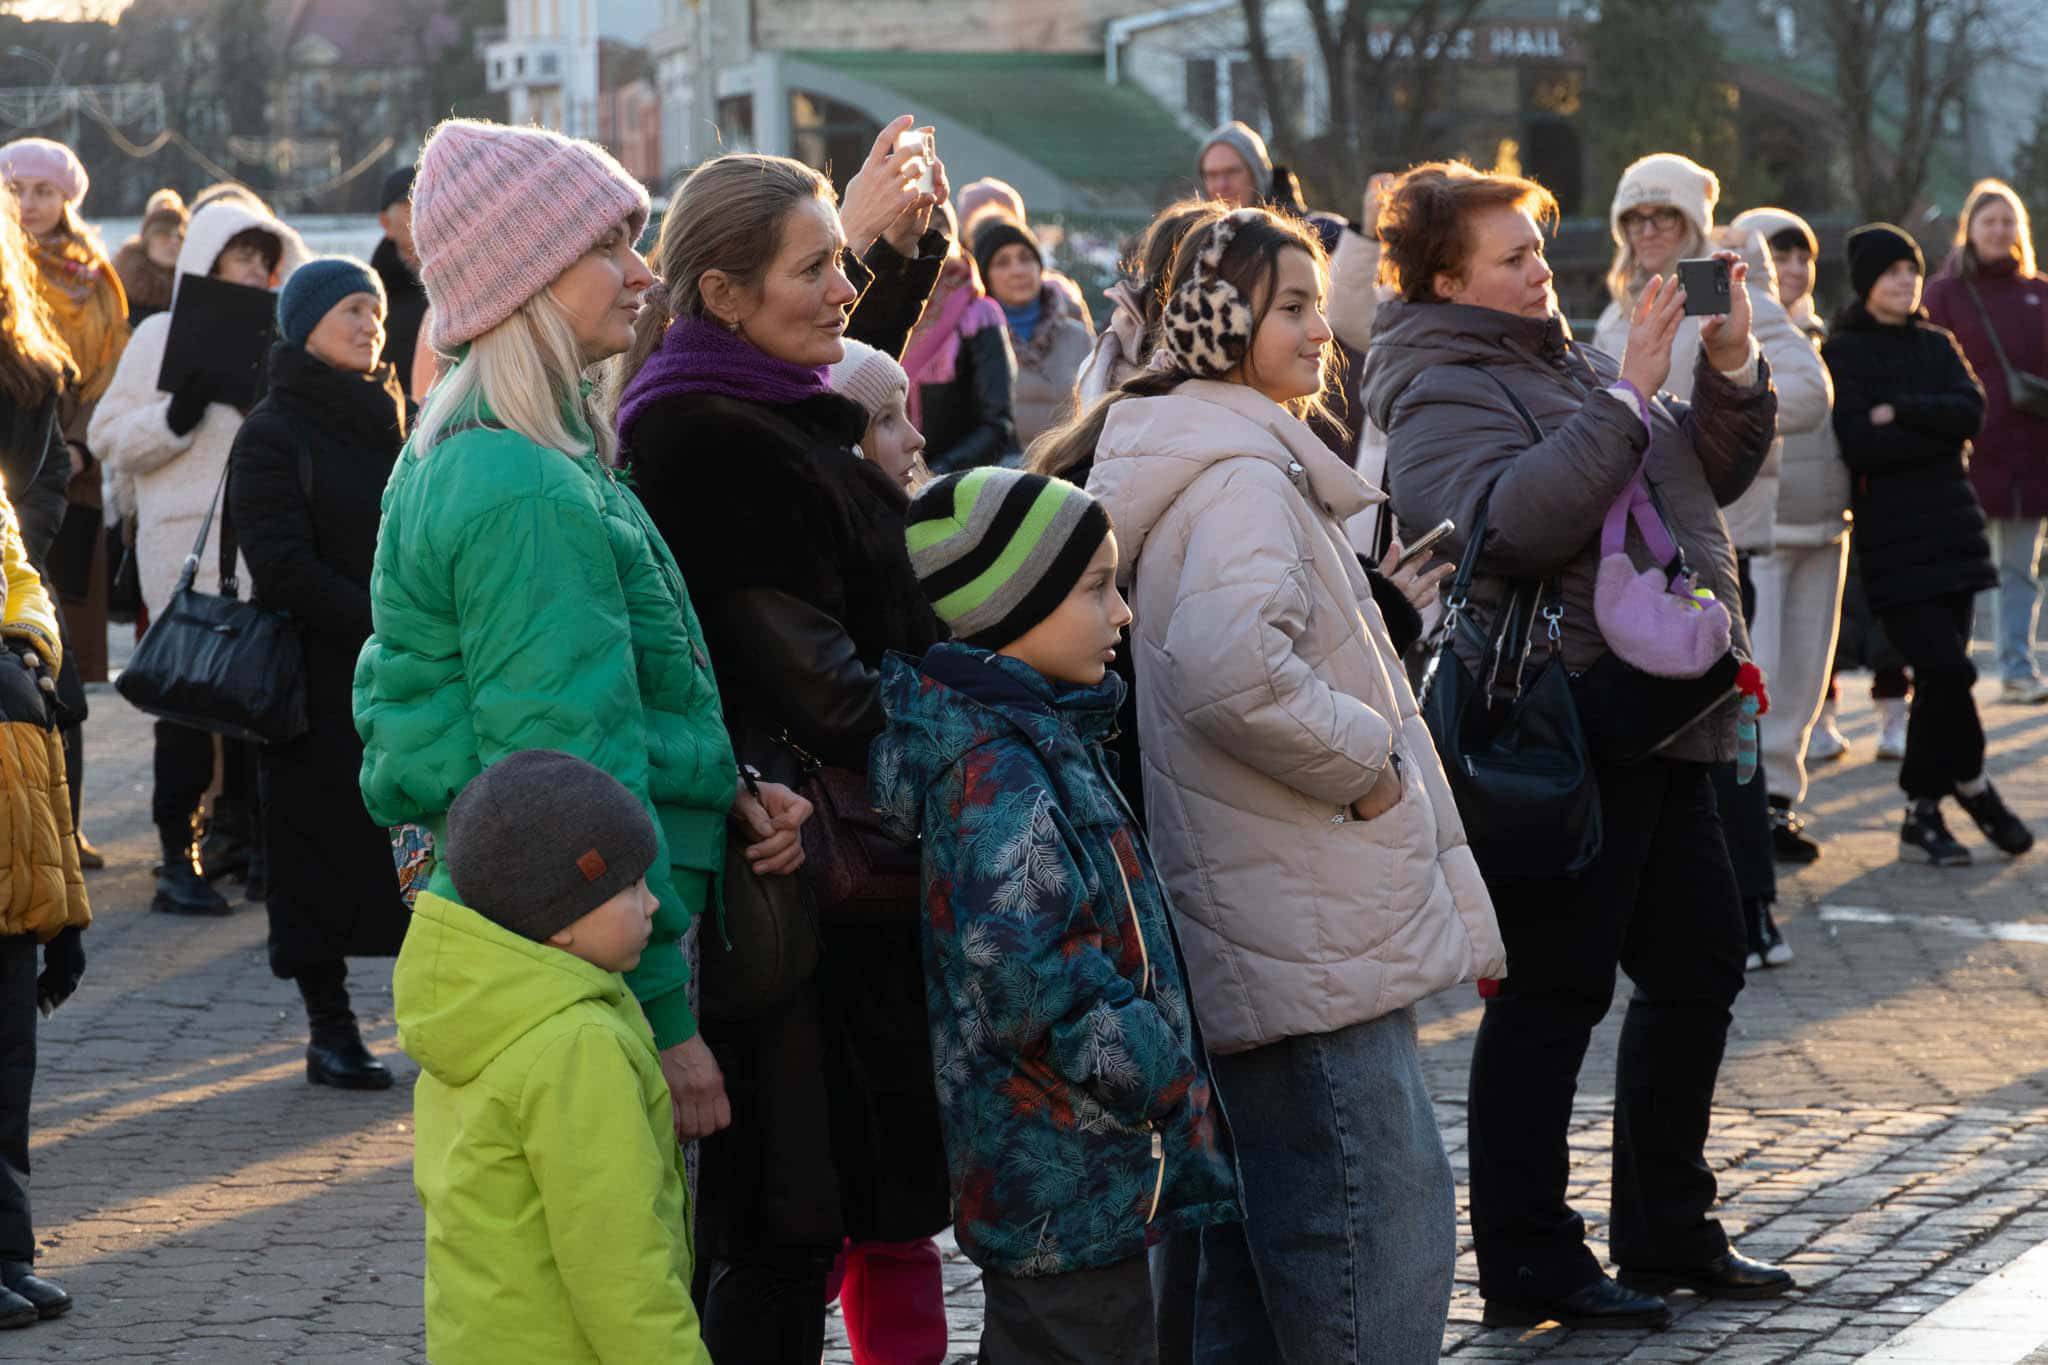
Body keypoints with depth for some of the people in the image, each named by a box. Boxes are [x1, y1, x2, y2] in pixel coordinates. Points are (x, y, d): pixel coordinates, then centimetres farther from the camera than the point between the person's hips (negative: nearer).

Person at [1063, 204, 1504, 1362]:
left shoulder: (1251, 460, 20)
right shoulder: (1241, 474, -14)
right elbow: (1231, 664, -32)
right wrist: (1366, 759, -17)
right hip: (1313, 949, -11)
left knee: (1254, 1244, 15)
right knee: (1384, 1226, -11)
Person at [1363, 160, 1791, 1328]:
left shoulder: (1566, 360, 15)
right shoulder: (1444, 395, -10)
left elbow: (1714, 475, 19)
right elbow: (1514, 521, -28)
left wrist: (1732, 369, 1)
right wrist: (1625, 396, -26)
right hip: (1567, 737, -9)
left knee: (1700, 968, 15)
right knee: (1557, 992, -4)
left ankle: (1668, 1229, 27)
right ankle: (1529, 1262, 4)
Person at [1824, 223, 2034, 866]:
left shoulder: (1936, 345, 14)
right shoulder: (1842, 353, -2)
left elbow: (1971, 410, -3)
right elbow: (1858, 445, -14)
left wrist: (1898, 413, -14)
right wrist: (1938, 429, -8)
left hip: (1952, 527, 5)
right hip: (1891, 537, -5)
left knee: (1940, 674, 4)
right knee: (1946, 667, -14)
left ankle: (1923, 813, 10)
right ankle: (1972, 785, 6)